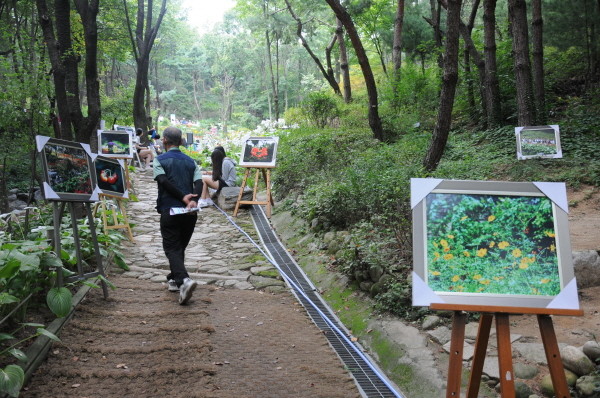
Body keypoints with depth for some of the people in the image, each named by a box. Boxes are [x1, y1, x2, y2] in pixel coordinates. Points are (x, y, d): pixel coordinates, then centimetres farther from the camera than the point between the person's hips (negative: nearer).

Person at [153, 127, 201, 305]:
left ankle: (184, 280, -25)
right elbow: (199, 182, -3)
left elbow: (163, 180, -13)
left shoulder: (159, 160, 1)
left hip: (169, 211, -4)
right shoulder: (190, 161, 13)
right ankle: (174, 279, 28)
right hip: (189, 212, 4)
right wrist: (193, 200, -15)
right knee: (180, 247, 19)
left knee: (172, 249, -3)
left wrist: (182, 197, -13)